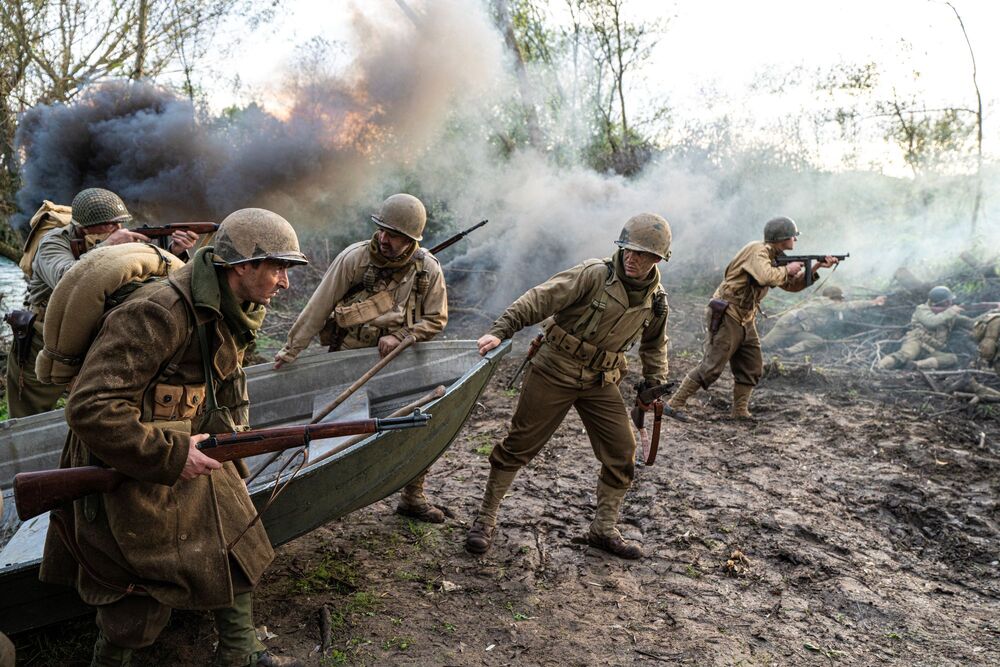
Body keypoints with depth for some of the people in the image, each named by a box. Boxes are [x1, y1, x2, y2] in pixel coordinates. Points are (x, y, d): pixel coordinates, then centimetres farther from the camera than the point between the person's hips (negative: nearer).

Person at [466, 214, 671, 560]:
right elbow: (539, 299, -23)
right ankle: (486, 519, 16)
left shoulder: (656, 300, 2)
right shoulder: (594, 274, -16)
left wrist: (655, 383, 18)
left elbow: (655, 345, 21)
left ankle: (603, 529, 21)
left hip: (601, 381, 5)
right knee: (518, 446, 1)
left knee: (622, 453, 2)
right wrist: (500, 331, -31)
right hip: (555, 371, -5)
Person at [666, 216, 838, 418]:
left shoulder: (774, 258, 14)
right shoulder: (757, 250, -15)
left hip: (746, 321, 10)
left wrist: (817, 267, 9)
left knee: (752, 369, 9)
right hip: (727, 317, -10)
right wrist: (787, 269, -15)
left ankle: (740, 411, 18)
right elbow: (765, 277, -33)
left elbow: (792, 285, 19)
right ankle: (674, 404, -3)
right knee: (711, 368, -9)